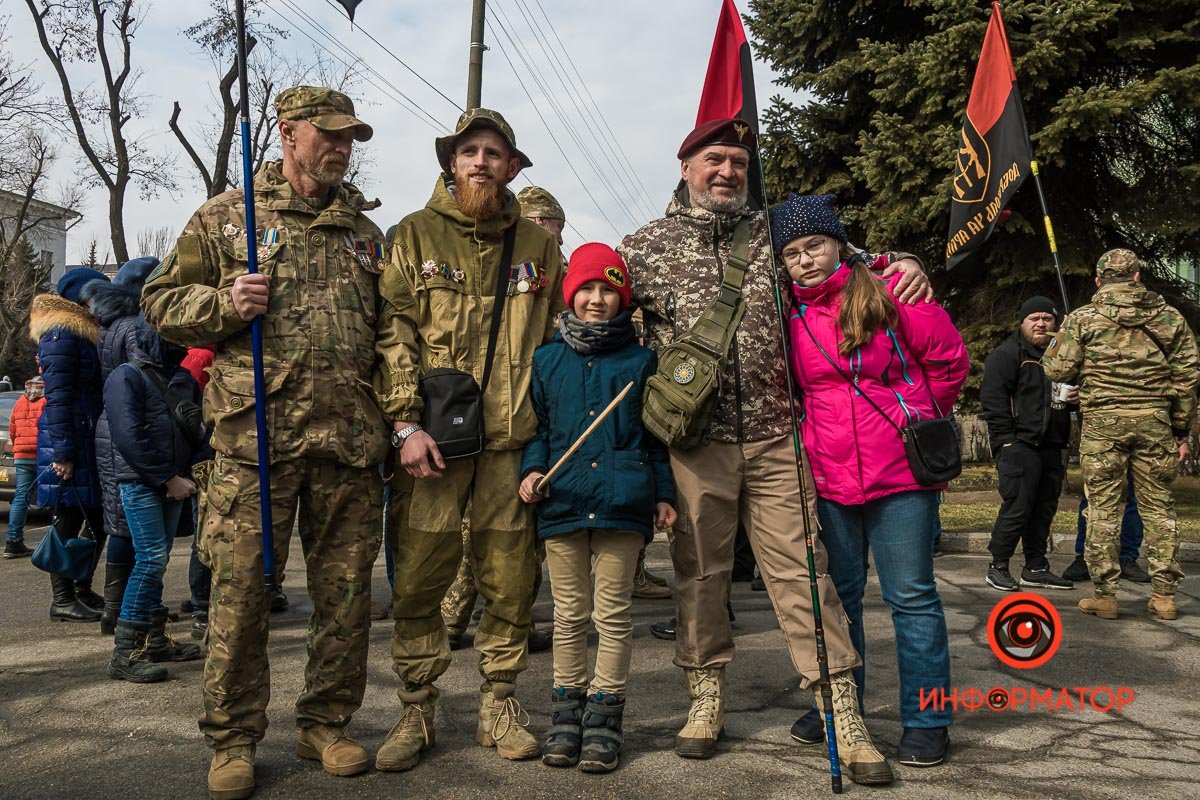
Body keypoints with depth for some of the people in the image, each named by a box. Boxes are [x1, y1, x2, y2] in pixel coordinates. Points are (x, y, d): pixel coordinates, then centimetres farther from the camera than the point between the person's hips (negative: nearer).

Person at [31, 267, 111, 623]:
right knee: (70, 521, -2)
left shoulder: (85, 333, 18)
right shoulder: (62, 334, -11)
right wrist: (62, 452, -21)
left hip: (91, 440, 9)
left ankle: (83, 590, 24)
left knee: (99, 520, 12)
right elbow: (57, 397, -17)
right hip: (69, 440, -9)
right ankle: (63, 600, 7)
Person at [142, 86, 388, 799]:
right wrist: (224, 304, -12)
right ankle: (234, 739, 16)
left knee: (346, 588, 7)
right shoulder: (226, 216, 8)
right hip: (256, 434, -3)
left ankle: (327, 723, 23)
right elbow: (161, 300, 8)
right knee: (241, 586, 0)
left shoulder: (363, 230, 18)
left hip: (351, 441, 4)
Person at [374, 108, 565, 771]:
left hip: (513, 440, 2)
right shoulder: (415, 235, 7)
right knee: (418, 578, 1)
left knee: (510, 579, 7)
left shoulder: (538, 245, 14)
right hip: (432, 439, -2)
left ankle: (500, 705, 23)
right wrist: (406, 422, -10)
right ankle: (415, 711, 17)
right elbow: (392, 332, 0)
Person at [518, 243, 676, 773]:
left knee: (613, 611, 4)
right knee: (569, 614, 10)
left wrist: (663, 493, 5)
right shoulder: (547, 360, 10)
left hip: (623, 501, -1)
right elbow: (538, 427, 13)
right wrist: (532, 469, -3)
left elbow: (656, 435, 9)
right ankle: (568, 708, 22)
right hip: (564, 501, 2)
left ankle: (605, 714, 15)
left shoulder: (641, 361, 6)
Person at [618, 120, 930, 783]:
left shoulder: (773, 235, 11)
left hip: (774, 436, 1)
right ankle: (706, 697, 26)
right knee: (699, 572, 9)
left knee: (801, 568, 0)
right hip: (695, 442, 0)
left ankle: (842, 712, 7)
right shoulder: (647, 246, 7)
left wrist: (903, 266, 2)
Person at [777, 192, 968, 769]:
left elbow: (948, 360, -1)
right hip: (829, 477, 4)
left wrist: (915, 420, 6)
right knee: (838, 595, 15)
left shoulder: (887, 289, -7)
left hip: (901, 473, -4)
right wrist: (819, 433, 12)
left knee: (911, 596, 3)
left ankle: (926, 721, 15)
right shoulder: (789, 313, 5)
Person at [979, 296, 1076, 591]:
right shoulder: (1007, 354, -3)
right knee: (1017, 506, -10)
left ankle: (1036, 568, 18)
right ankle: (998, 566, 1)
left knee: (1045, 508, 10)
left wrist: (1075, 399, 8)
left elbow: (1067, 394, 34)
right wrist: (1005, 440, -19)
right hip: (1020, 444, -8)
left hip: (1051, 445, 8)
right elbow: (993, 398, -12)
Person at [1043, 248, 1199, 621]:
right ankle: (1164, 594, 13)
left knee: (1103, 507, 3)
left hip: (1103, 420, -2)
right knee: (1158, 506, 10)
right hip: (1155, 420, 2)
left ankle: (1104, 594, 5)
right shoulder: (1169, 317, 9)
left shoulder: (1083, 317, 0)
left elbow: (1056, 370, -4)